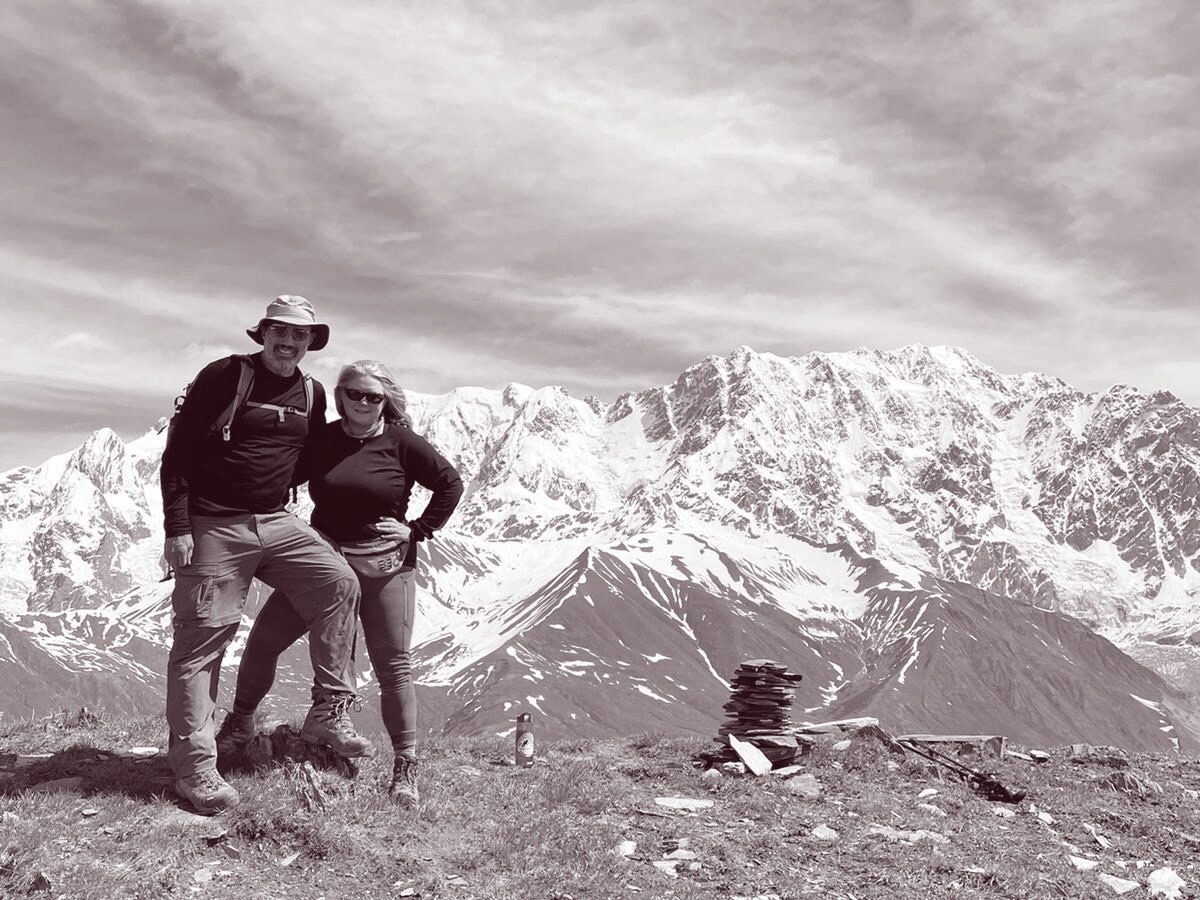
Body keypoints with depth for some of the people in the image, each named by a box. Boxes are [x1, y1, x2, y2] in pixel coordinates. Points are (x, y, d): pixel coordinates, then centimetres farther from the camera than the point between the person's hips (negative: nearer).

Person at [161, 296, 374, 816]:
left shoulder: (312, 394, 9)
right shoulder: (224, 377, -7)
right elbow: (178, 452, -7)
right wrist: (177, 528, -12)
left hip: (277, 523, 5)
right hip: (214, 526, -4)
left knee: (338, 582, -14)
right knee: (201, 637, -2)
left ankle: (328, 714, -4)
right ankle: (194, 766, 8)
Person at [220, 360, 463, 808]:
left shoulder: (402, 444, -7)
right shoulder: (321, 439, 3)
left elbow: (451, 484, -2)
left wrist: (418, 531, -5)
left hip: (384, 566, -3)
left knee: (393, 667, 1)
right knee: (263, 640, 4)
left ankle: (405, 768, 11)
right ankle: (239, 725, 29)